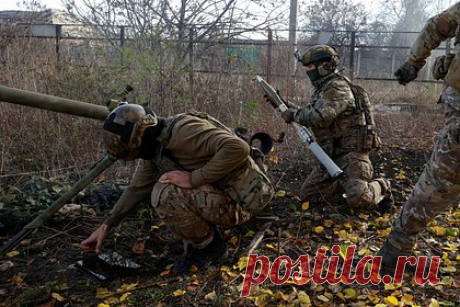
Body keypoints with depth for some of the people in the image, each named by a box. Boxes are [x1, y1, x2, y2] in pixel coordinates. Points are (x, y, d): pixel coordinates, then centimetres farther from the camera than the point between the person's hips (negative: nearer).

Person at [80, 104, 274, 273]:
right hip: (221, 193, 9)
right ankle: (197, 243, 13)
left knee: (165, 194, -24)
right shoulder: (154, 148, 5)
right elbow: (137, 188, 16)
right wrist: (106, 226, 14)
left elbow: (238, 148, -34)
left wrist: (194, 179, -29)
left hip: (241, 200, -9)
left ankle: (211, 249, -2)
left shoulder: (183, 130, -25)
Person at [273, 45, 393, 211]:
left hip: (351, 152, -10)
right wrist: (287, 105, 8)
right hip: (330, 154, 10)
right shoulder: (322, 89, 15)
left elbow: (318, 117, -30)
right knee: (307, 194, 9)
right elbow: (310, 116, 19)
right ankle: (348, 184, 23)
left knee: (358, 200, -23)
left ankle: (381, 188, 9)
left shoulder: (338, 87, -17)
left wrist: (294, 114, -15)